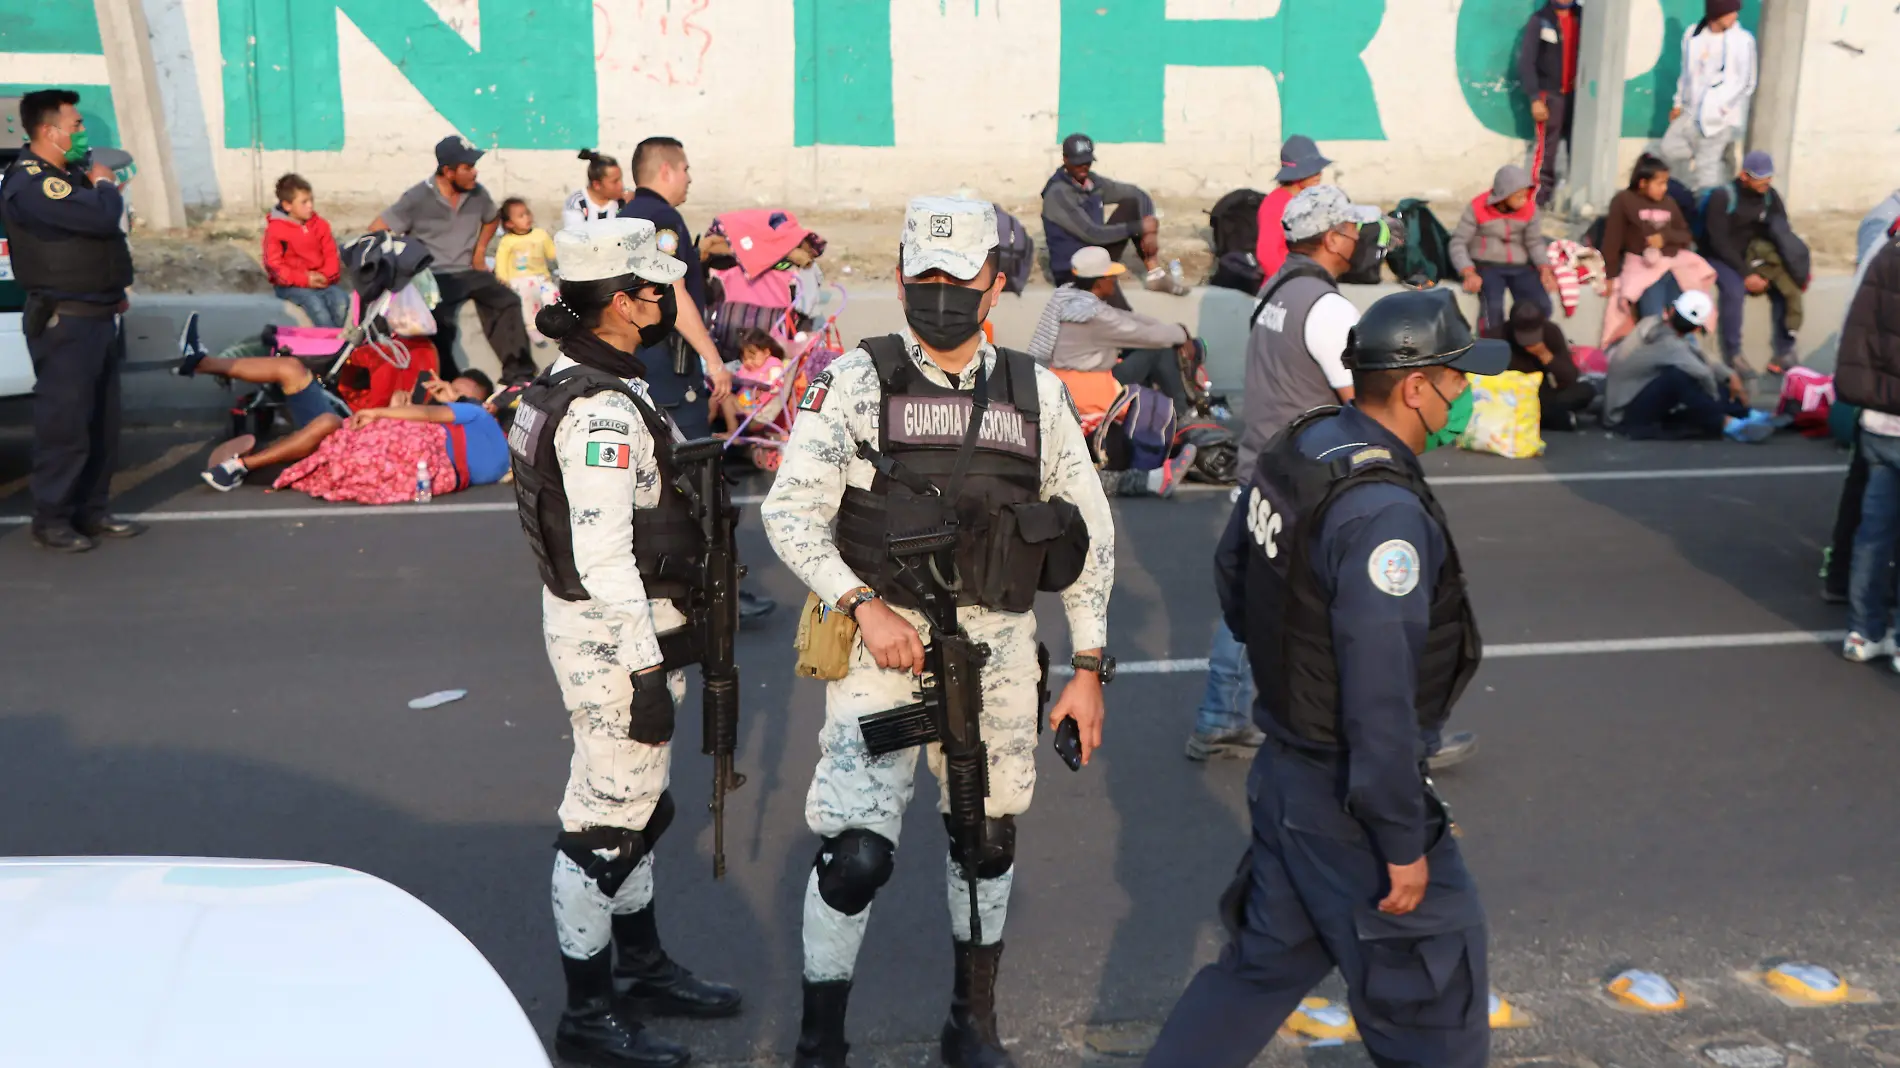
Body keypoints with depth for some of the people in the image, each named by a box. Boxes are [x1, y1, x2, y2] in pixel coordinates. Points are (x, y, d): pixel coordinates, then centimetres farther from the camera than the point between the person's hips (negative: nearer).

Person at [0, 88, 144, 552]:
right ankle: (51, 519, 3)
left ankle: (92, 510, 22)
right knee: (64, 421, -5)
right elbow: (100, 216, -28)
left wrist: (114, 288, 12)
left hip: (98, 314, 10)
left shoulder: (71, 175, 16)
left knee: (101, 421, 13)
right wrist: (105, 186, -6)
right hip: (64, 321, -10)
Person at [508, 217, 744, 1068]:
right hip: (614, 634, -10)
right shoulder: (603, 410, -23)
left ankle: (642, 965, 39)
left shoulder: (577, 382, 9)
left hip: (616, 622, 10)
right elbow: (604, 557, -26)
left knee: (635, 804, 22)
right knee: (605, 822, 2)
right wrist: (646, 671, -23)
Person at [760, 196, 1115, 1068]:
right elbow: (790, 512, -4)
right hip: (884, 639, -3)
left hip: (998, 647, 3)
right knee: (857, 851, -10)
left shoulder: (1035, 391, 5)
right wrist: (864, 605, -17)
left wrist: (1088, 666, 5)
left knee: (988, 841, 15)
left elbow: (1088, 531, 9)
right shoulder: (855, 380, -3)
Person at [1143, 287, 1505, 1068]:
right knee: (1429, 997, 13)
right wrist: (1403, 844, -18)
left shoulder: (1295, 448, 0)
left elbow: (1233, 570, 15)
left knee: (1268, 961, 23)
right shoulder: (1385, 511, -27)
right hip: (1348, 800, -8)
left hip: (1285, 766, 9)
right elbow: (1381, 700, -27)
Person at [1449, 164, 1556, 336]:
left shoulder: (1530, 209, 0)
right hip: (1486, 265, -3)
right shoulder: (1477, 208, -9)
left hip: (1520, 266, 3)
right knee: (1493, 306, -33)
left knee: (1541, 306, -21)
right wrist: (1470, 274, -25)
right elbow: (1458, 243, -10)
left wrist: (1545, 269, -14)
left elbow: (1535, 242, 5)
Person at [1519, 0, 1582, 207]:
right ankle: (1539, 199, -1)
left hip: (1576, 93, 4)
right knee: (1546, 149, -5)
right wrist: (1535, 98, -14)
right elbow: (1526, 61, -8)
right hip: (1549, 95, -4)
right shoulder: (1540, 20, -5)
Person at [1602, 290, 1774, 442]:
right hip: (1627, 414, -10)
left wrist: (1730, 376, -2)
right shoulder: (1667, 345, -27)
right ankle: (1727, 424, -21)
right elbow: (1704, 373, -34)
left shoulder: (1655, 323, -3)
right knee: (1677, 375, -32)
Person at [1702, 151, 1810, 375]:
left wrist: (1794, 267, -14)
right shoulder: (1722, 196, -17)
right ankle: (1732, 356, -23)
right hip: (1721, 258, -5)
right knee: (1735, 289, -35)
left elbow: (1784, 233, 3)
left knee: (1788, 285, -18)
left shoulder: (1770, 195, 0)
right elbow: (1719, 242, -20)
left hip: (1753, 255, 5)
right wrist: (1746, 274, -26)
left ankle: (1784, 352, -8)